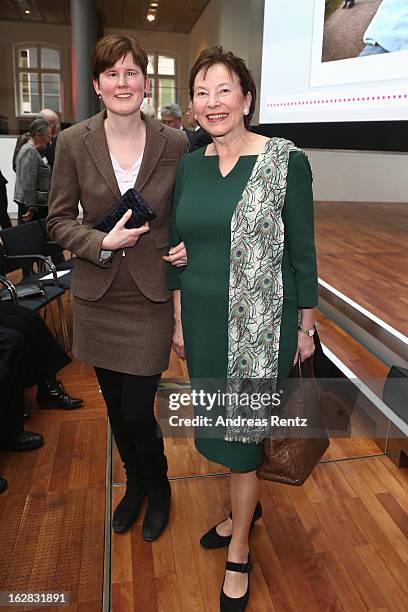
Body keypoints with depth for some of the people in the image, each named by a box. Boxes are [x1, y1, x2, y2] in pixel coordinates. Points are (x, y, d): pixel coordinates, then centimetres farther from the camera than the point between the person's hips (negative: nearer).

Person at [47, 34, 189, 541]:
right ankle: (135, 483, 45)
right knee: (115, 407, 16)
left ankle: (158, 488, 34)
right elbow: (59, 219, 0)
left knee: (137, 411, 1)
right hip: (97, 298, 2)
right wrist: (102, 242, -16)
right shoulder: (73, 143, -4)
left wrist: (189, 244, -12)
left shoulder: (174, 143, -5)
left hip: (150, 299, -2)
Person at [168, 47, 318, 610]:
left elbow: (302, 252, -6)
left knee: (244, 430, 6)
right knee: (220, 424, 18)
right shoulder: (190, 165, 4)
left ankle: (239, 554, 30)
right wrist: (180, 321, 9)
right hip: (204, 320, 5)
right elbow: (178, 249, 9)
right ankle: (245, 507, 47)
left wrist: (306, 328, -2)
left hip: (261, 321, -5)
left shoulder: (286, 161, -10)